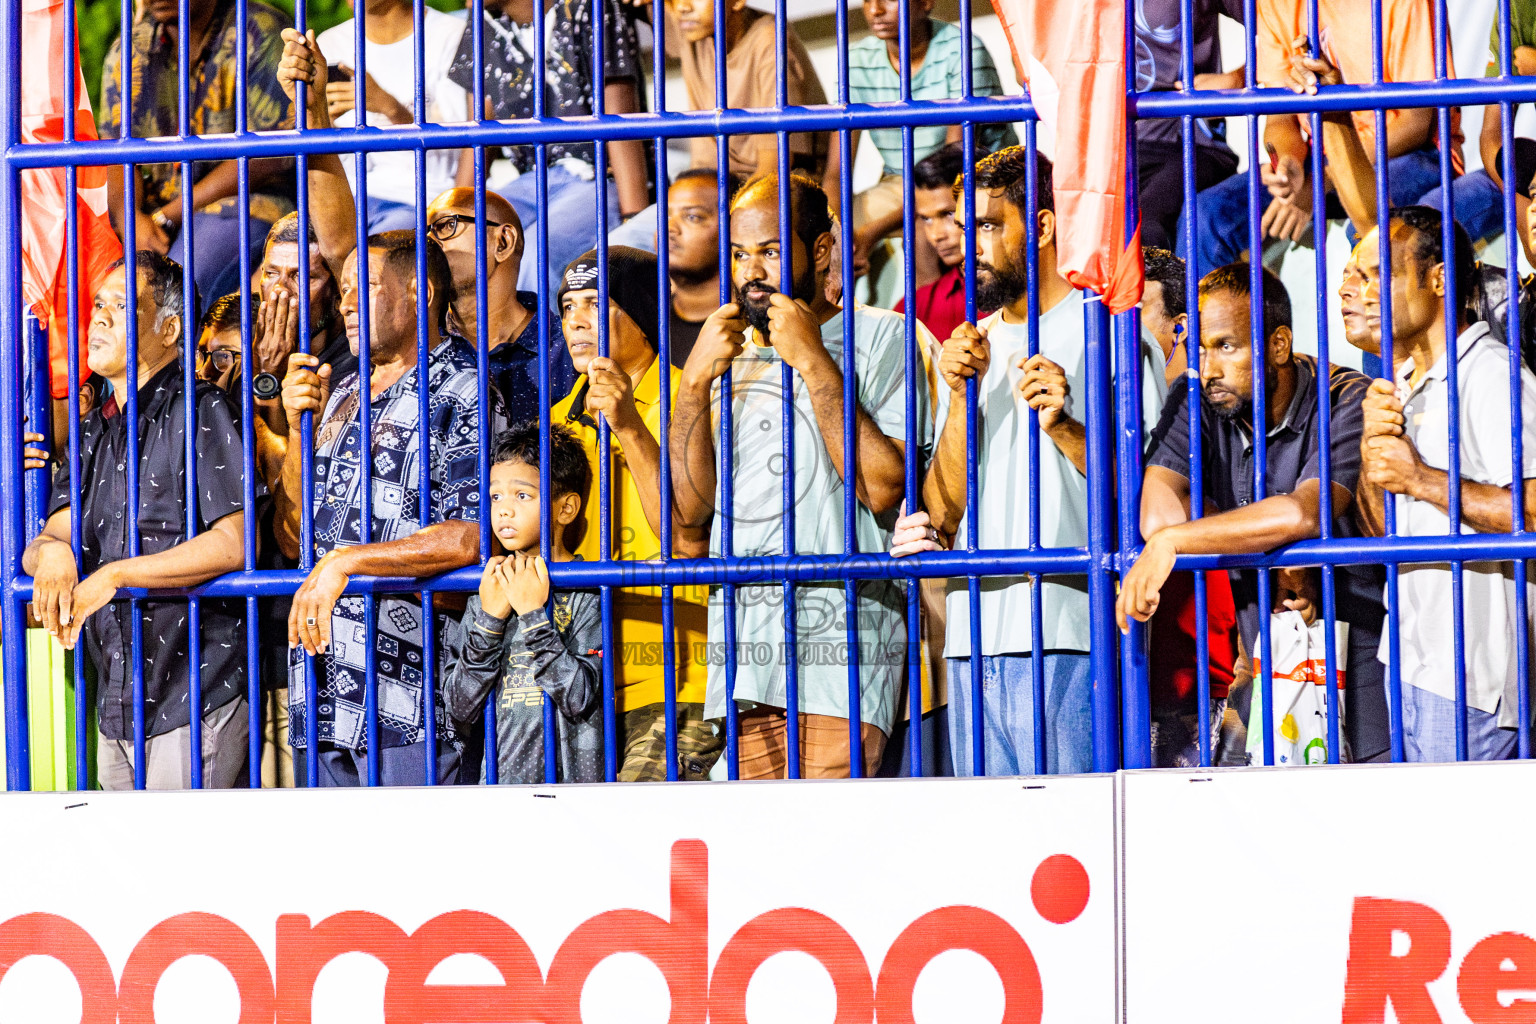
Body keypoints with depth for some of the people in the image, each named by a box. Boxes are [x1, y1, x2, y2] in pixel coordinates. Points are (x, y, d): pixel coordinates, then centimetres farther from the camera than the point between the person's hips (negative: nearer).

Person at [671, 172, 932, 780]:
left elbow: (882, 488, -10)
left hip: (841, 635, -5)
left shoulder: (879, 336, 5)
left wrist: (813, 363, -9)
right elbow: (690, 509, 10)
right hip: (743, 645, 5)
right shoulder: (731, 354, 20)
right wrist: (695, 381, 0)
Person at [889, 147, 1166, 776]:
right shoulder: (970, 348, 19)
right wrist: (960, 399, -4)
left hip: (1072, 635, -6)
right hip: (976, 636, 6)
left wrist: (1063, 428, -17)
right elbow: (945, 512, 9)